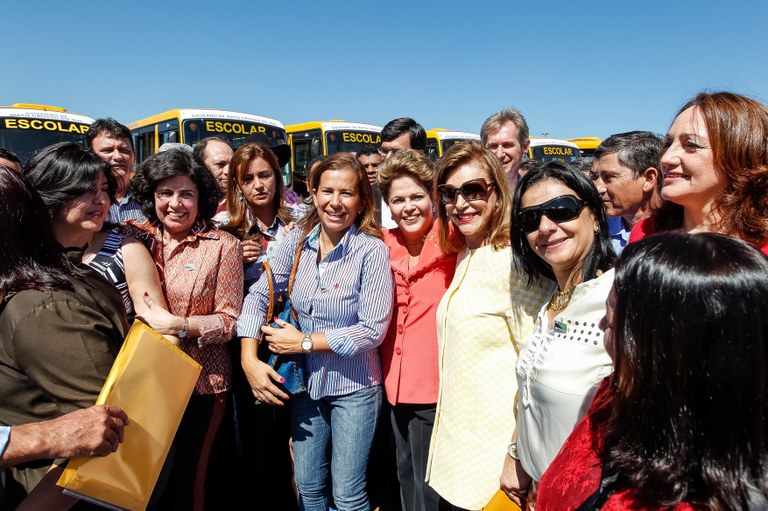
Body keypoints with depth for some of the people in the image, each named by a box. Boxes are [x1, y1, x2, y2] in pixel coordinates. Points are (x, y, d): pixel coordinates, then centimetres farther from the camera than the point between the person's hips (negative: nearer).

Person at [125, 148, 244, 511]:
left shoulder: (223, 246, -8)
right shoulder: (137, 236, 2)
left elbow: (229, 321, -11)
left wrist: (178, 325, -23)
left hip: (201, 382, -3)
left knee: (188, 478, 13)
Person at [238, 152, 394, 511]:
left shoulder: (371, 250, -19)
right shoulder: (298, 241, -5)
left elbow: (372, 330, -21)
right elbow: (258, 296, -2)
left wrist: (303, 342, -17)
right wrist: (249, 360, -12)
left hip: (354, 387, -4)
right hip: (306, 382, 4)